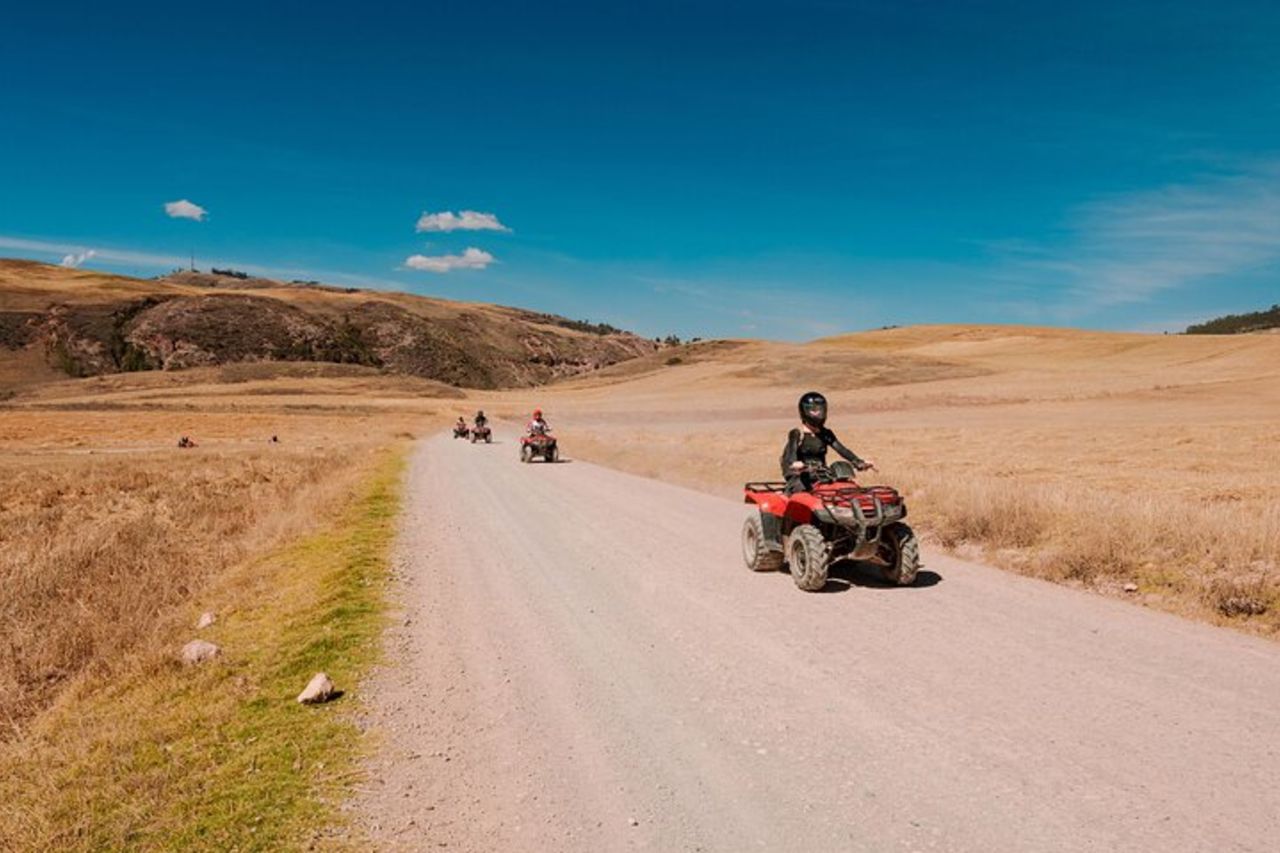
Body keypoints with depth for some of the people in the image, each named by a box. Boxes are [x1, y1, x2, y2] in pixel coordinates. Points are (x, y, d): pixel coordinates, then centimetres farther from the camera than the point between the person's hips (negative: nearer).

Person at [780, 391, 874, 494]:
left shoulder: (825, 434, 14)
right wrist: (794, 463, -45)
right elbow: (791, 451, -20)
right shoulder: (797, 434, -3)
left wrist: (859, 462, -11)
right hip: (800, 477, -5)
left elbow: (841, 449, 5)